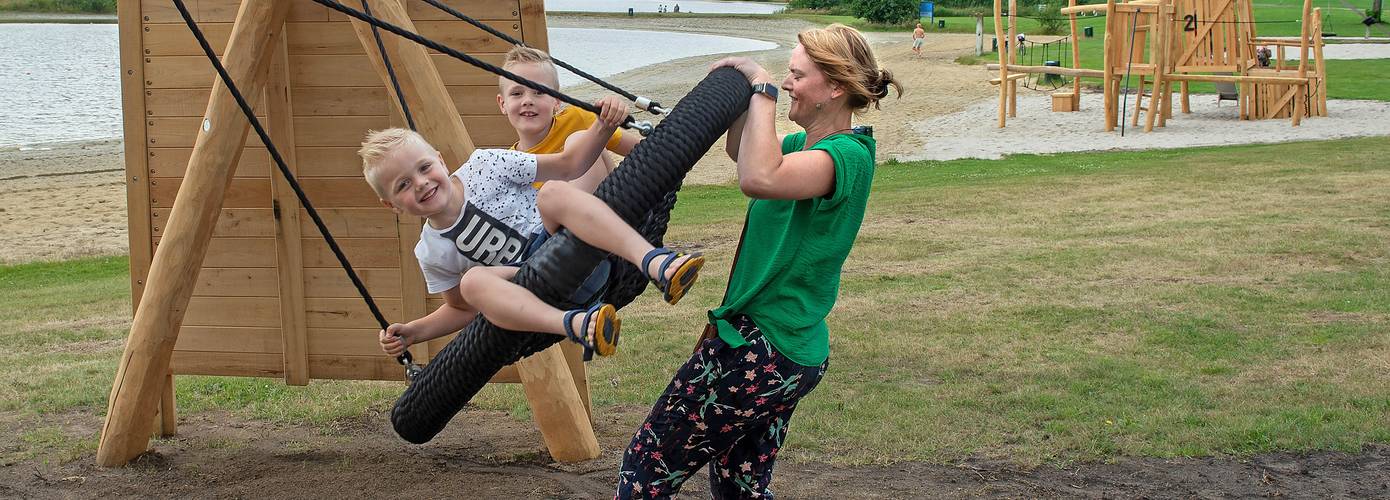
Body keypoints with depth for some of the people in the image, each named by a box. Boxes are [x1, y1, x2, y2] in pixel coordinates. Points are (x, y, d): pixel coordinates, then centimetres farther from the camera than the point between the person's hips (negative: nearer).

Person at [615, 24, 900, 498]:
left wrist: (762, 90, -25)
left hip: (759, 350, -10)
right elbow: (741, 151, 28)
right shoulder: (809, 144, 10)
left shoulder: (847, 155, -19)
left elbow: (759, 179, -38)